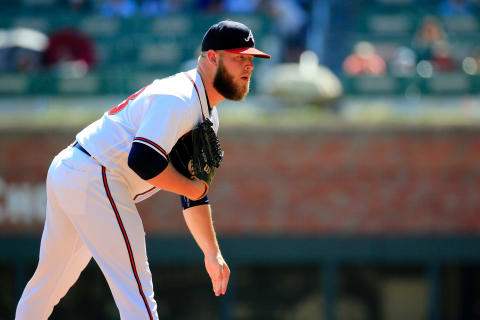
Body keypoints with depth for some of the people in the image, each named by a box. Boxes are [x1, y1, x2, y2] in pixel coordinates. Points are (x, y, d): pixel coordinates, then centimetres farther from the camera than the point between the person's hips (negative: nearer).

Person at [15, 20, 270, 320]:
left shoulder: (208, 114, 17)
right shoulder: (178, 98, -16)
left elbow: (193, 192, 23)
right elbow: (143, 160, -28)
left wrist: (212, 253, 20)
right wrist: (195, 188, -14)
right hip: (95, 180, -10)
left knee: (49, 281, 20)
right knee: (135, 290, -10)